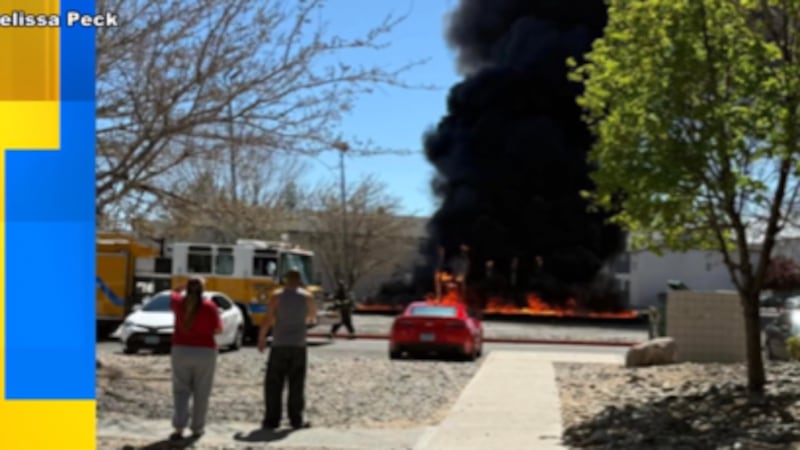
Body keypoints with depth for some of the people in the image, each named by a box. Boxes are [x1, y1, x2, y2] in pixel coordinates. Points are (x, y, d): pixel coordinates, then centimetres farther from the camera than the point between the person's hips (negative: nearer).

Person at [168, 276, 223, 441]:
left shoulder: (179, 302, 1)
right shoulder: (209, 305, -9)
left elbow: (174, 296, 26)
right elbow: (218, 330, -5)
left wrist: (186, 286, 40)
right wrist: (217, 315, 14)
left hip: (181, 351, 2)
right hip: (205, 352, -2)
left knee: (181, 391, 7)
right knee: (201, 392, 9)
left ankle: (179, 427, -7)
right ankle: (197, 428, 12)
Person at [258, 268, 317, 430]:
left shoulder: (277, 296, -2)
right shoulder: (307, 297, 4)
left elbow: (268, 320, -9)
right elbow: (312, 316, 21)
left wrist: (261, 339, 2)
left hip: (279, 345, -1)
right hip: (298, 346, 1)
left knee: (274, 384, 4)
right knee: (296, 385, 6)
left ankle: (272, 420, 3)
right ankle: (296, 420, 7)